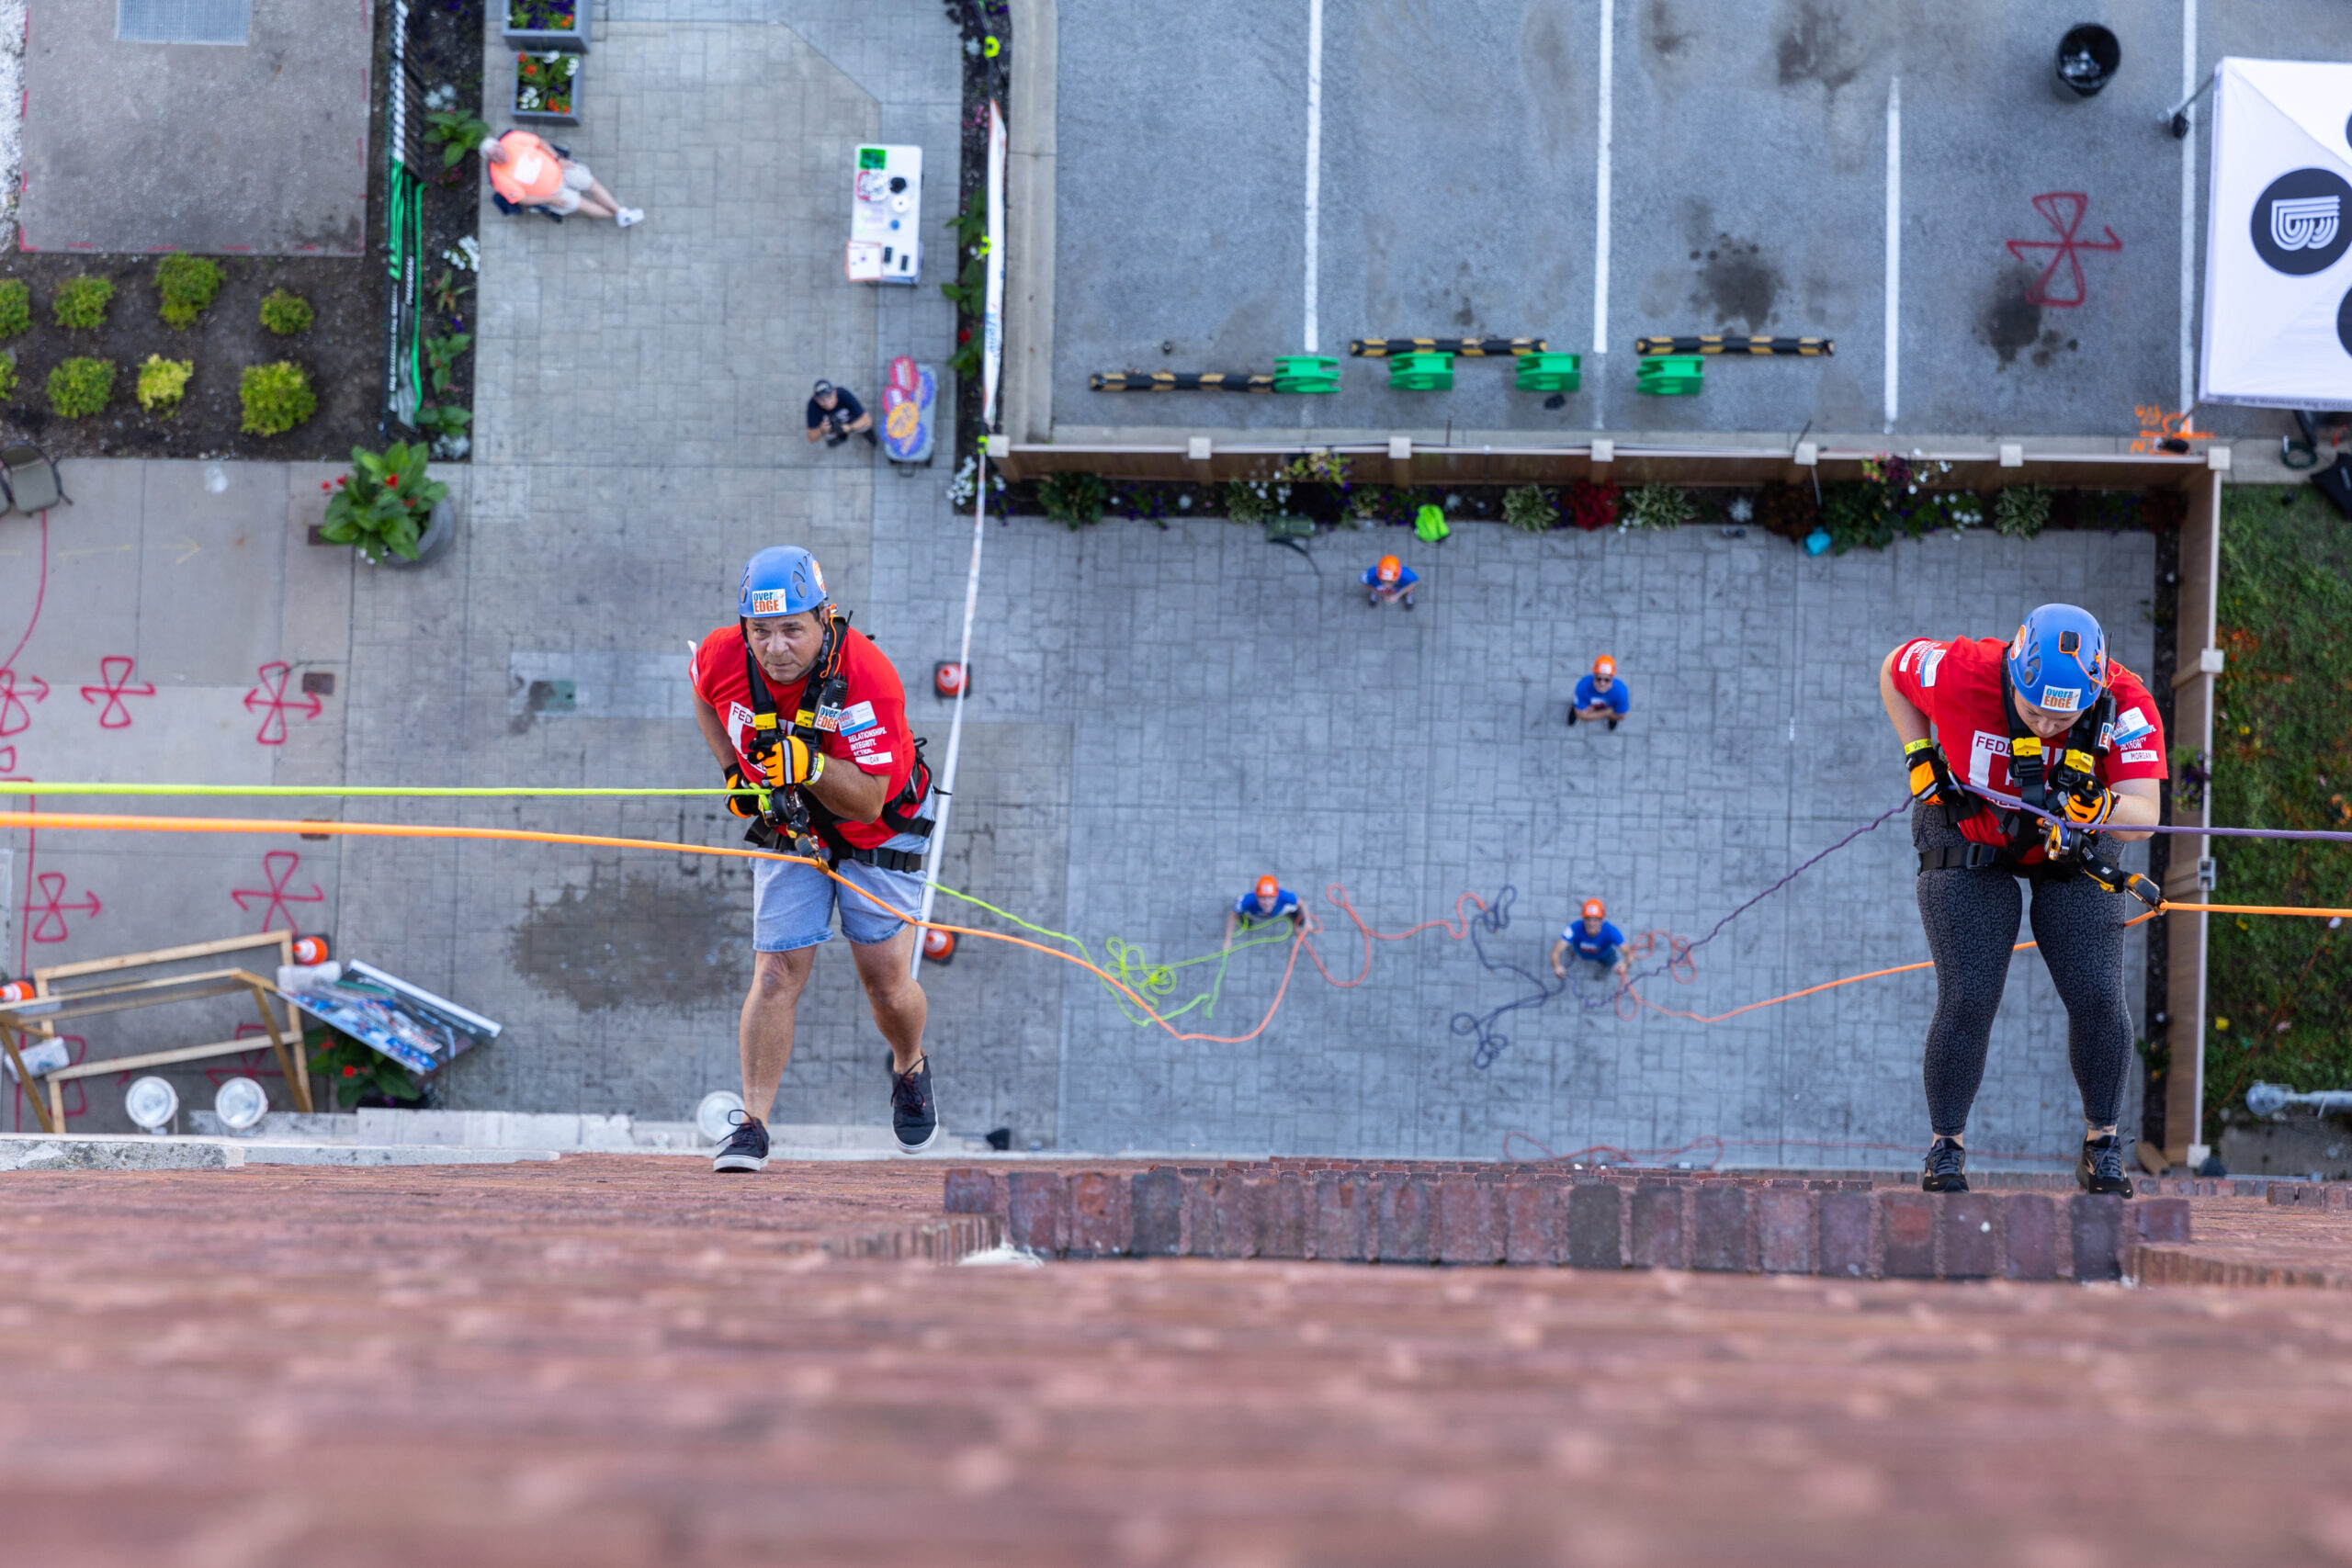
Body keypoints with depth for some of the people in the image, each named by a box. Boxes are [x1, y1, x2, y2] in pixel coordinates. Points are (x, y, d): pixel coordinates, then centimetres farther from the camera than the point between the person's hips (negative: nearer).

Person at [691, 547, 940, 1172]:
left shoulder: (868, 679, -34)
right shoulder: (722, 657, -22)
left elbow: (869, 802, -31)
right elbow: (706, 696, 6)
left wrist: (809, 765, -47)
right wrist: (735, 772, -2)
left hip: (878, 832, -2)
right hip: (788, 830, 2)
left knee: (886, 982, -2)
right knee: (777, 973, -10)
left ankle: (910, 1070, 31)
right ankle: (752, 1124, -6)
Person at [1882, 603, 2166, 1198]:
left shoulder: (2127, 706, -28)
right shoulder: (1957, 673, -30)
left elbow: (2143, 816, -32)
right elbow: (1892, 669, -7)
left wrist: (2095, 806, -52)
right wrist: (1920, 760, -12)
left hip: (2071, 853, 1)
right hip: (1970, 843, -1)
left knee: (2097, 998, -11)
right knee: (1968, 1001, -13)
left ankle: (2101, 1146, 9)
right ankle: (1945, 1148, 6)